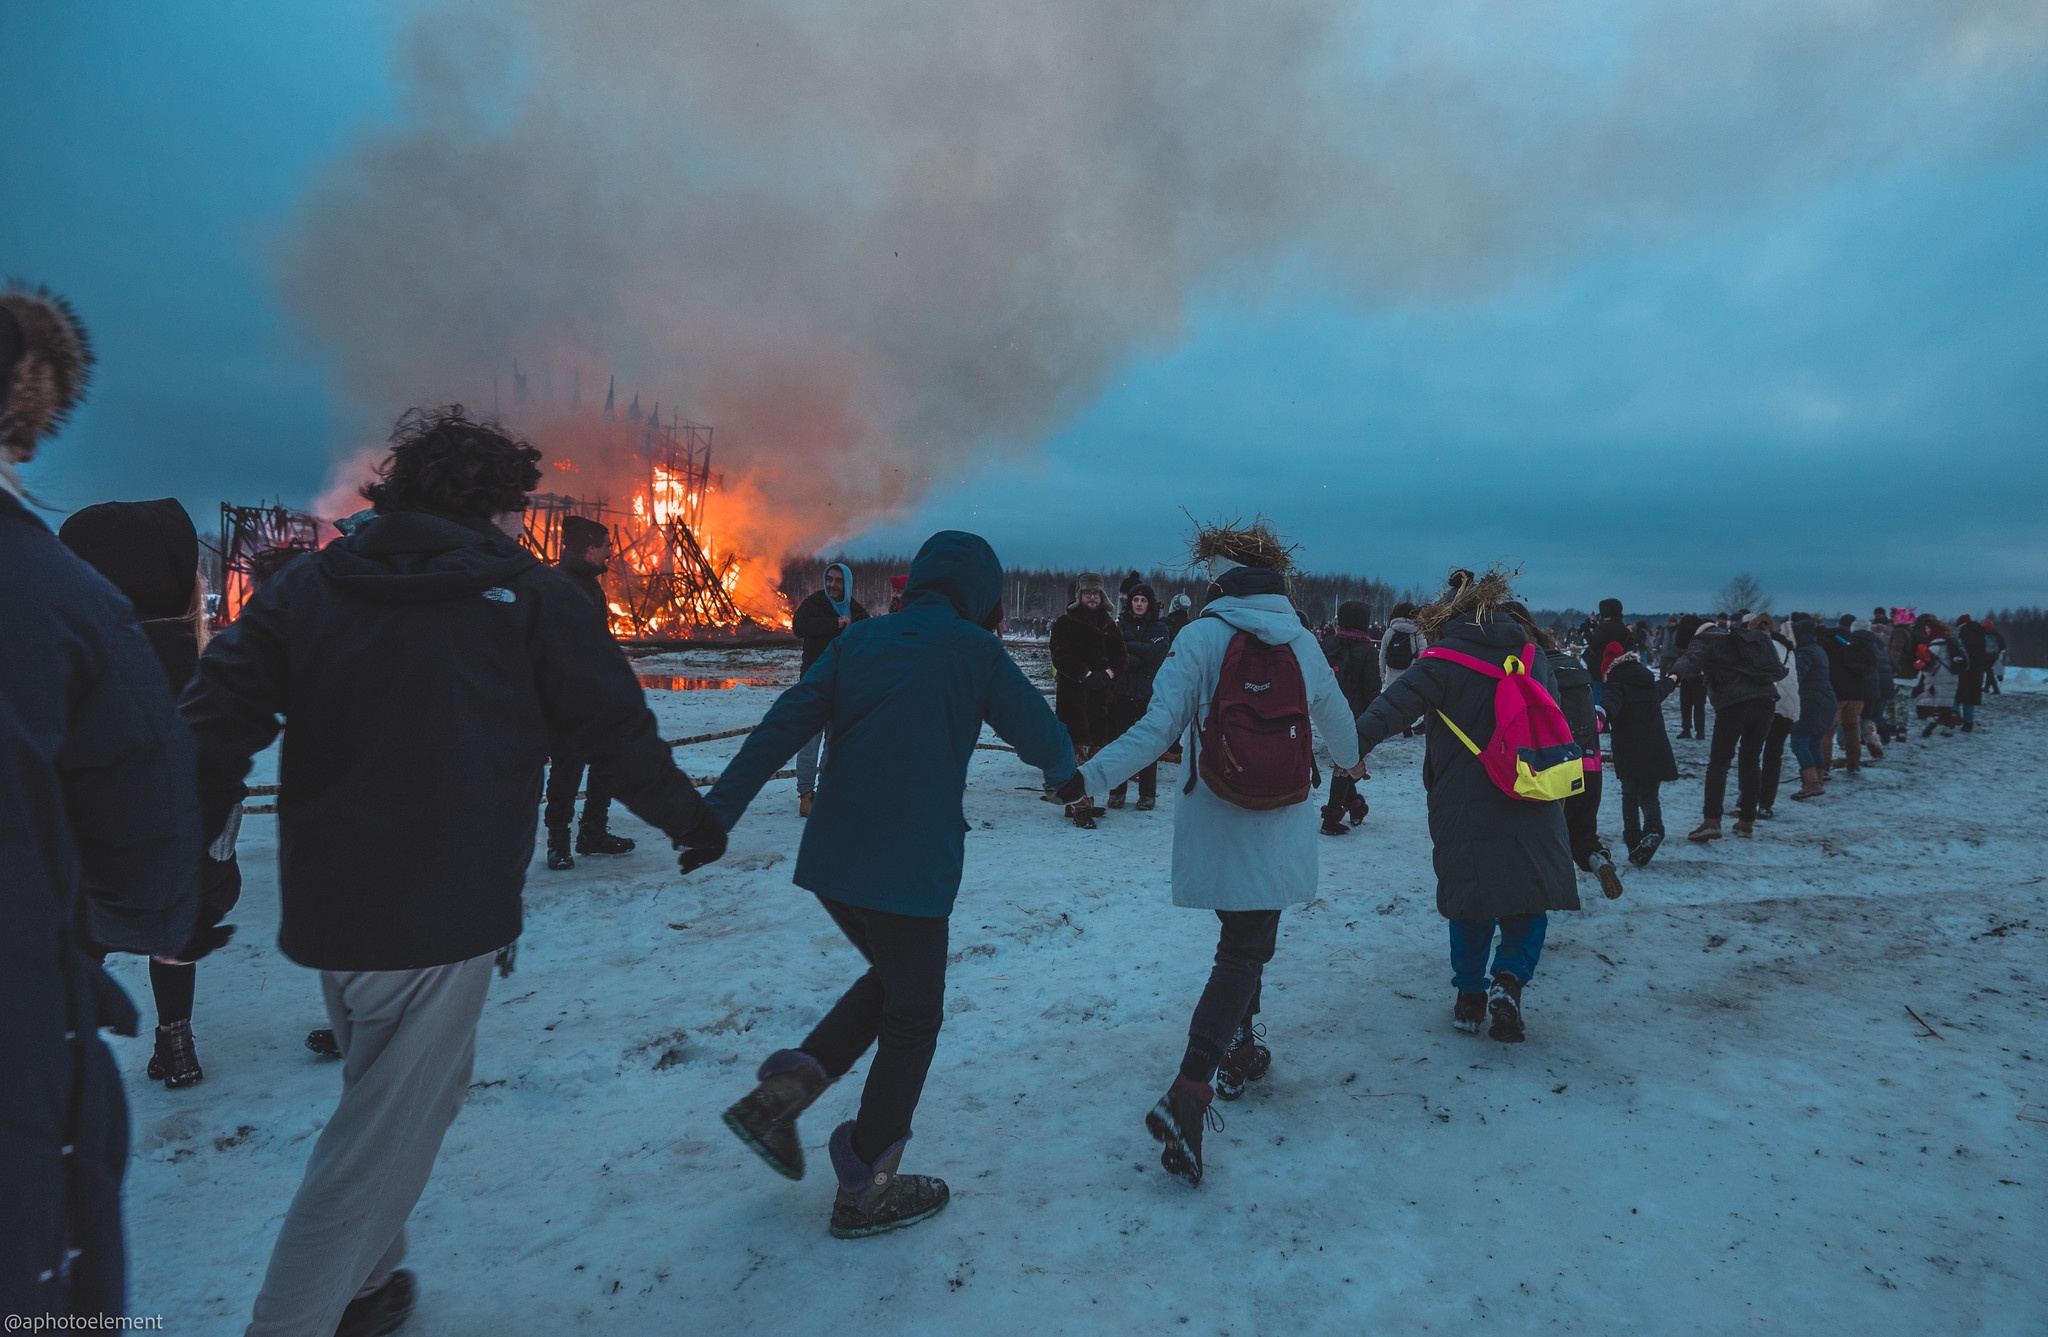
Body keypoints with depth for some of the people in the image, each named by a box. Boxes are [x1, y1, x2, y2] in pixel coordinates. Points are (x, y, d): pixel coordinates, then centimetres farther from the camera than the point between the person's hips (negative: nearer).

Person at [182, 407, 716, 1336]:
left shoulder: (310, 584, 6)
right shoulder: (528, 595, -6)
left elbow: (215, 726, 0)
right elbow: (615, 726, -3)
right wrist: (687, 817, 11)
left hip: (324, 911, 6)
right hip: (445, 916, -6)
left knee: (384, 1093, 26)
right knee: (388, 1129, 6)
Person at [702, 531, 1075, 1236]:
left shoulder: (857, 639, 7)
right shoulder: (974, 650, -5)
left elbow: (781, 726, 0)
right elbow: (1044, 738, -2)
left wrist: (717, 814, -1)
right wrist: (1066, 776, 21)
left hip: (829, 860, 6)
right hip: (910, 867, -6)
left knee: (892, 979, 27)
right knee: (912, 1017, 13)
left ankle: (779, 1094, 18)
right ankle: (865, 1191, 25)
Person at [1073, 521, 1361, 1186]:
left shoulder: (1200, 638, -9)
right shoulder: (1304, 643, 2)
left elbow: (1158, 727, -17)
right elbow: (1335, 719, 17)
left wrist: (1087, 776, -14)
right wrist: (1348, 762, 38)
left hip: (1213, 825, 0)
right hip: (1278, 832, 0)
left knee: (1241, 944, 23)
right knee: (1246, 951, 2)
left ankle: (1239, 1053, 36)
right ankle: (1186, 1097, -9)